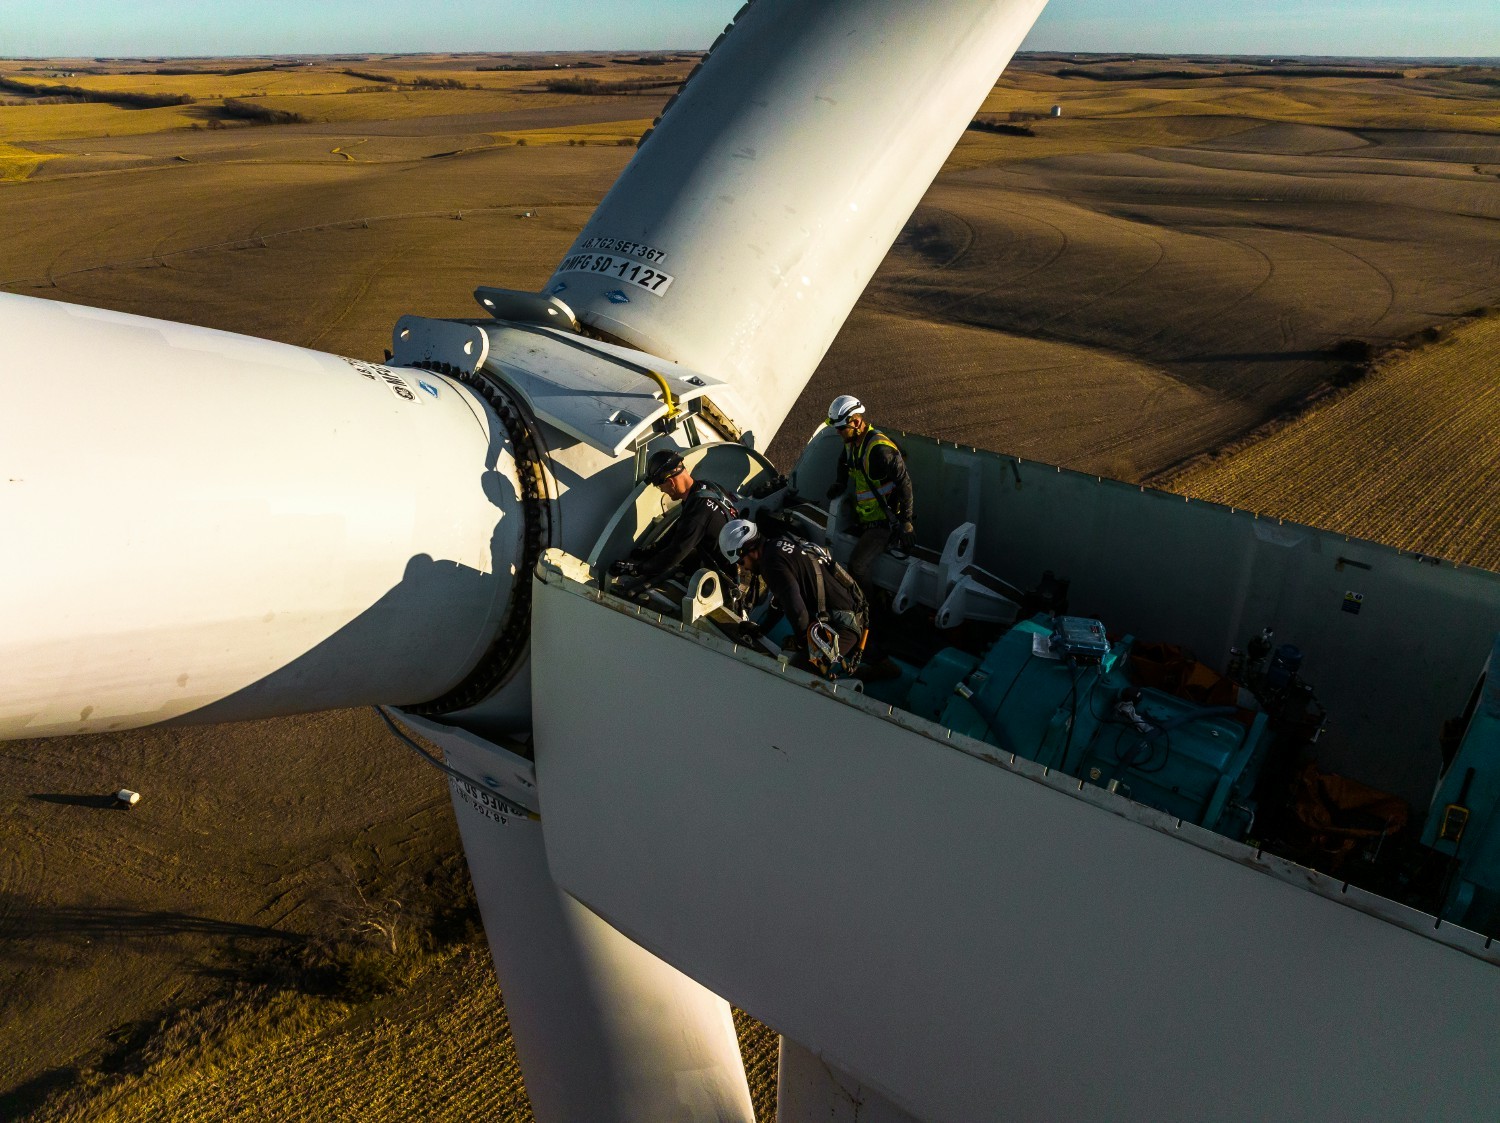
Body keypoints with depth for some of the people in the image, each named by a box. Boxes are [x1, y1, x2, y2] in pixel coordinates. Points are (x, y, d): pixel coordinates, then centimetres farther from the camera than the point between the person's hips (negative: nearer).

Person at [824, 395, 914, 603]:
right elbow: (845, 462, 30)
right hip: (864, 516, 10)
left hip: (884, 521, -10)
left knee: (858, 566, -20)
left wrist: (906, 521, -22)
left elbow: (904, 483, -23)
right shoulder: (852, 443, 6)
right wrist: (840, 483, 14)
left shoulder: (879, 448, -24)